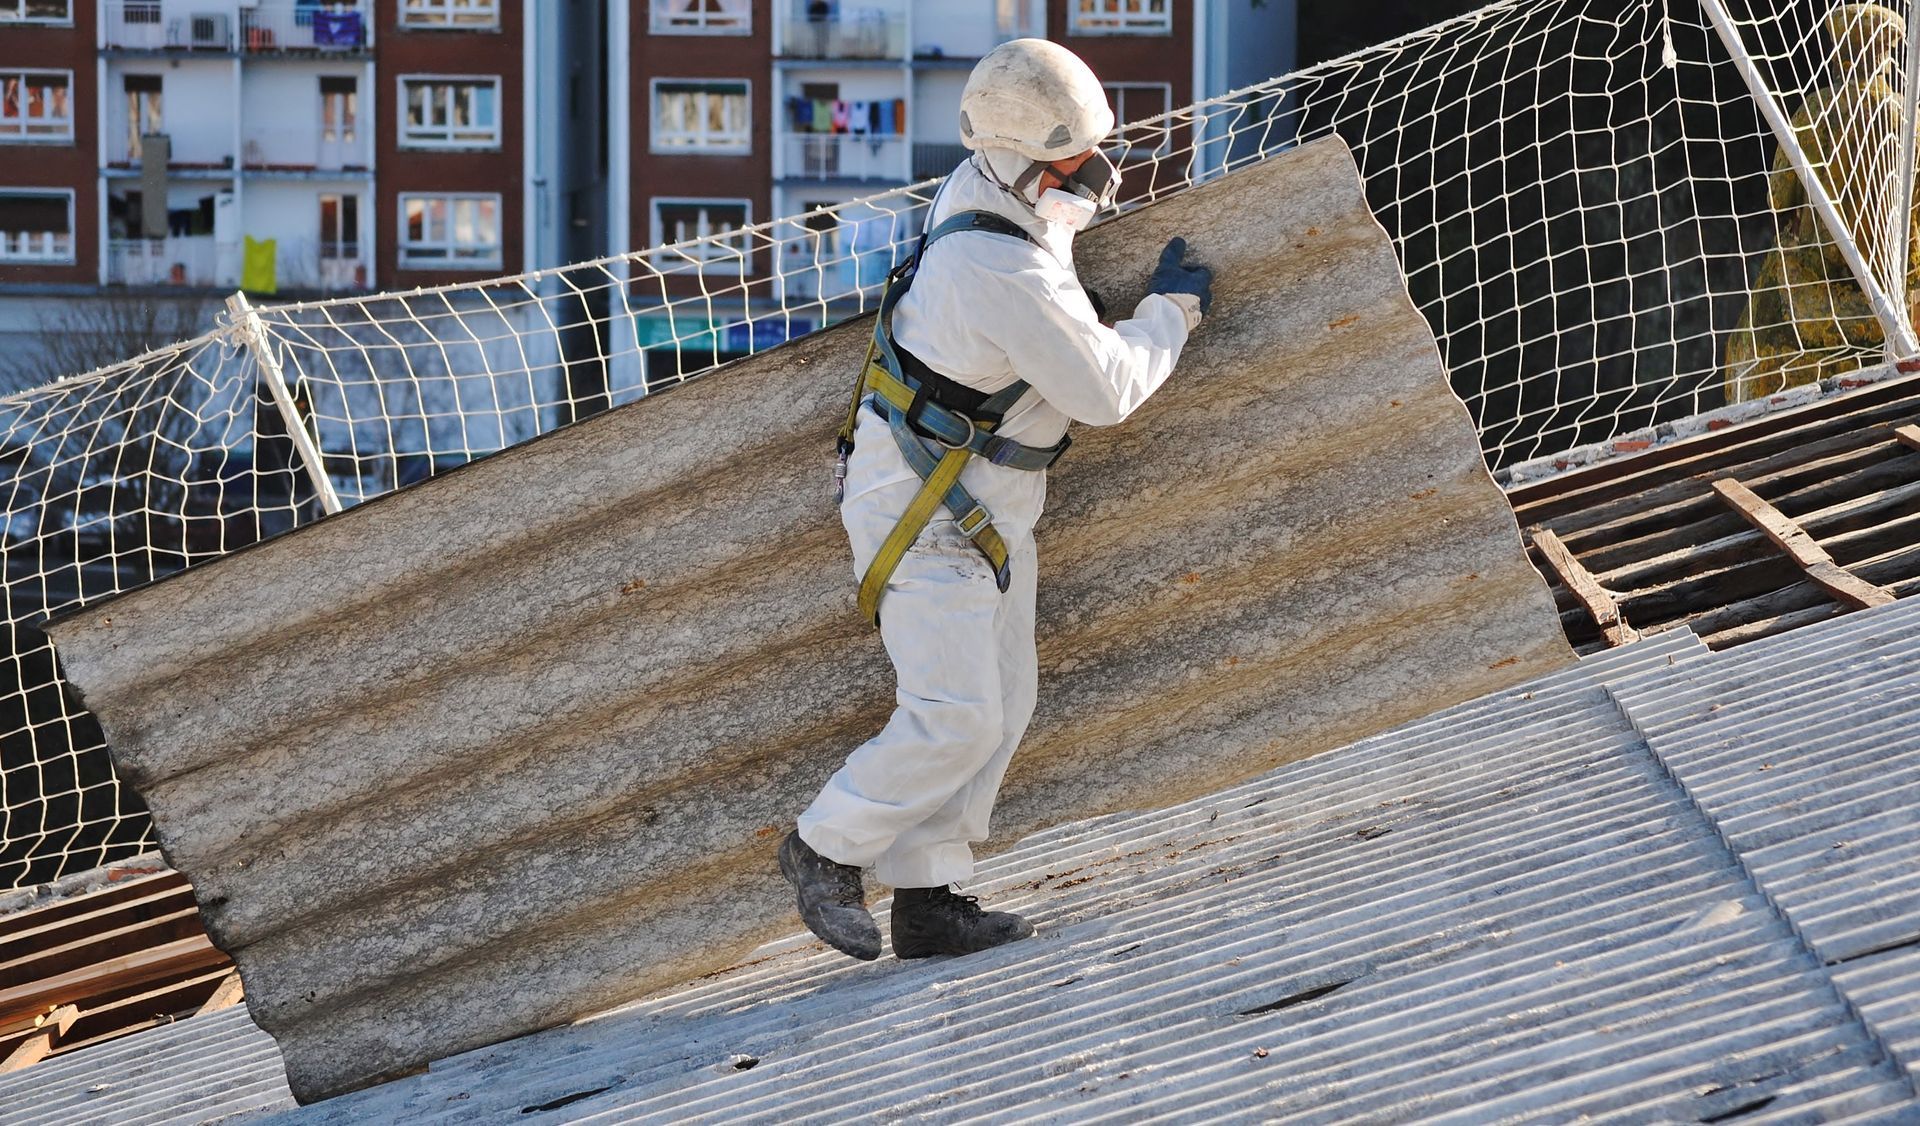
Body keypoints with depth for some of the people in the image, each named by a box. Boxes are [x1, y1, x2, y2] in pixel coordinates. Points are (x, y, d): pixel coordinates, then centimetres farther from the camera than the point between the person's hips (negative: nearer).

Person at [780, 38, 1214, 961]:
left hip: (986, 506, 10)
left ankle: (926, 900, 11)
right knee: (954, 718, -11)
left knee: (1002, 704, 8)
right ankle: (825, 849, 9)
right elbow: (1105, 391, -20)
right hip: (924, 509, -10)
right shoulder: (1010, 278, -30)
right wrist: (1171, 310, -5)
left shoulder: (978, 185, -2)